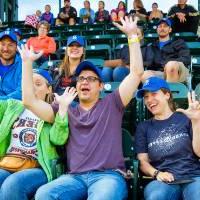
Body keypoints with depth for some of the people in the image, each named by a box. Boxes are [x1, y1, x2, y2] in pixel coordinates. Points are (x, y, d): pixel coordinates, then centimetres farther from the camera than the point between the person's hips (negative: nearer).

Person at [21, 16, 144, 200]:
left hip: (108, 175, -2)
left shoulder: (111, 104, 16)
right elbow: (30, 101, 14)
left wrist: (132, 35, 5)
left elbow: (137, 72, 8)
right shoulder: (67, 112, 21)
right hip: (75, 177, 3)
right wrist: (28, 62, 13)